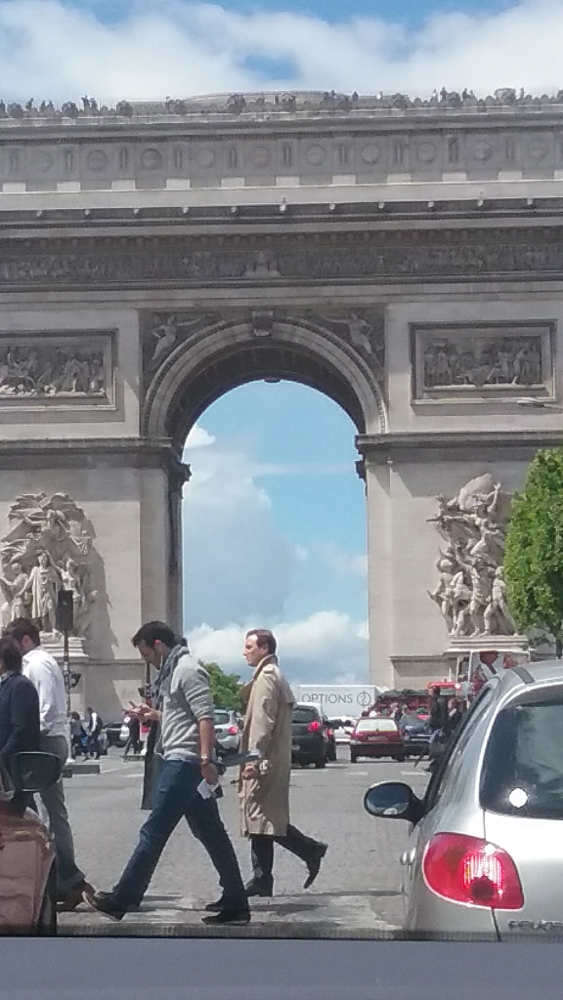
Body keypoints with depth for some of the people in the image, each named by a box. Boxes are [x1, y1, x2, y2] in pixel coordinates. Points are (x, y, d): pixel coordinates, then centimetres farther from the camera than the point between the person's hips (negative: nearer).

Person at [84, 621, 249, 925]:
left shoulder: (188, 669, -12)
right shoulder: (173, 671, 19)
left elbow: (205, 717, -20)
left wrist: (206, 759, -26)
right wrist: (154, 715, 21)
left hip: (184, 763, -11)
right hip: (180, 762, 11)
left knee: (153, 832, -5)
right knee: (211, 834, 9)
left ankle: (122, 900, 0)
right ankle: (235, 904, 10)